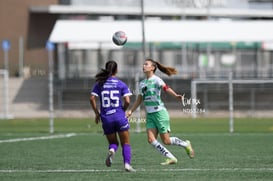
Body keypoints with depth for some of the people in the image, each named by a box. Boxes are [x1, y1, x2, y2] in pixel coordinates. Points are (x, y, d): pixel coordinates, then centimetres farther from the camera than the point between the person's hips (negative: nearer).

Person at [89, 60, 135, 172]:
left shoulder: (99, 84, 3)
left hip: (106, 118, 2)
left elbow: (92, 99, -5)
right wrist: (123, 110, 10)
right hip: (120, 117, -2)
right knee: (125, 143, 8)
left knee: (113, 142, 17)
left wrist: (97, 113, 6)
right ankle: (127, 164, -10)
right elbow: (127, 101, -9)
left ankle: (111, 150, -18)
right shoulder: (121, 84, -2)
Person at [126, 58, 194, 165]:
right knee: (151, 140, -8)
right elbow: (139, 99, 25)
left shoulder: (156, 80, -9)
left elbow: (166, 88, -28)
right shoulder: (142, 83, 13)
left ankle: (186, 144, 23)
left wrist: (176, 95, -46)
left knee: (166, 141, -3)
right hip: (149, 115, 7)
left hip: (159, 112, -7)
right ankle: (171, 158, 0)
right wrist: (131, 111, 22)